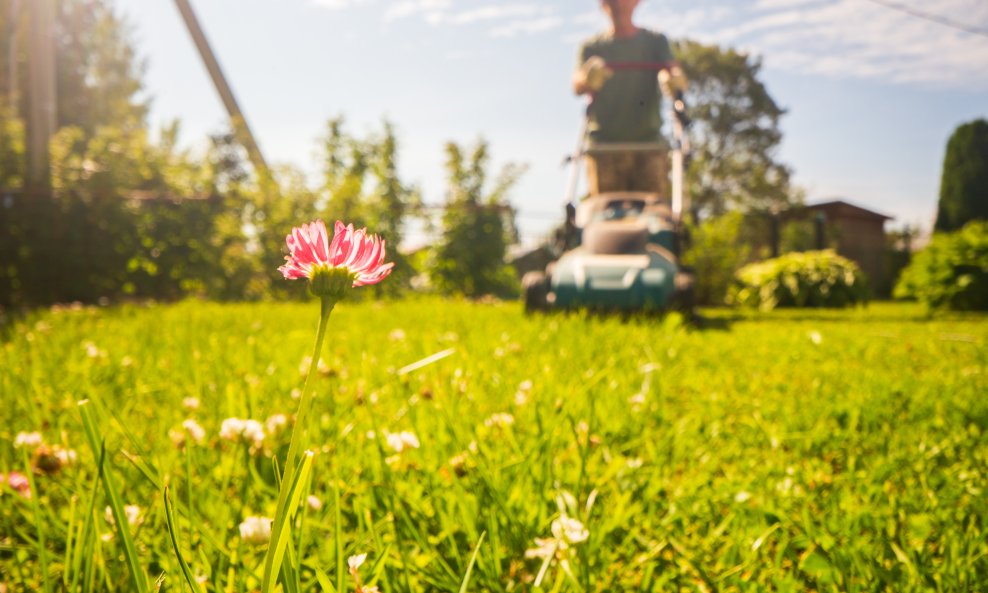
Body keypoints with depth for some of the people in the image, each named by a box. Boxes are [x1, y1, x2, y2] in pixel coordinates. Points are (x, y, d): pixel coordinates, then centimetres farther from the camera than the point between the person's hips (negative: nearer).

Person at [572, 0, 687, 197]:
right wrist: (588, 78, -28)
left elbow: (673, 69, -4)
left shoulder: (655, 41, 14)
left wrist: (673, 79, -29)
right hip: (604, 145, 0)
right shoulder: (592, 46, 13)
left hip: (648, 145, 0)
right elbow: (577, 86, -3)